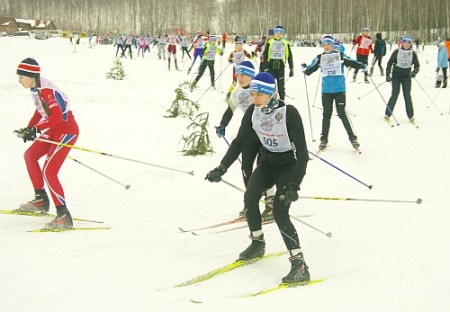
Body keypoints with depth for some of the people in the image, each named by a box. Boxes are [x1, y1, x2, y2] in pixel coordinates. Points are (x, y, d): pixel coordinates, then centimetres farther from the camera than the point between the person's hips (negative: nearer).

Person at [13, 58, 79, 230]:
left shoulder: (46, 90, -24)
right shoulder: (35, 88, 5)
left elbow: (57, 116, -31)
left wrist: (36, 129, -34)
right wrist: (29, 128, 9)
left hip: (67, 131, -10)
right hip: (54, 131, 10)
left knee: (48, 171, -16)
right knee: (30, 156, 20)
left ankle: (64, 216, -15)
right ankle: (41, 200, 29)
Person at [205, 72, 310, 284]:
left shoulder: (289, 113, -26)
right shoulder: (252, 112, -10)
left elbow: (302, 151, -26)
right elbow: (239, 142, 0)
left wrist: (294, 185, -34)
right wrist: (221, 169, -10)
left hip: (289, 165, -6)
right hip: (267, 161, 6)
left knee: (279, 212, -19)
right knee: (250, 197, -14)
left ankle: (299, 265, -16)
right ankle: (257, 243, 10)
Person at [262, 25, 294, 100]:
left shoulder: (286, 43, 6)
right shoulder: (270, 42, 2)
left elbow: (289, 57, 10)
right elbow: (265, 56, 2)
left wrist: (291, 69, 5)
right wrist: (266, 68, -5)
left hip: (280, 68, 1)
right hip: (271, 68, -1)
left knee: (281, 87, 4)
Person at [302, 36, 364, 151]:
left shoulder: (340, 55, -2)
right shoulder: (319, 58, 3)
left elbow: (352, 62, -2)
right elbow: (310, 70, 1)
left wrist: (362, 66, -17)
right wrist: (304, 69, -19)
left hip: (339, 90, -2)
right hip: (326, 91, 2)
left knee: (342, 113, -4)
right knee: (327, 114, 9)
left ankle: (352, 137, 8)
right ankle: (324, 139, 20)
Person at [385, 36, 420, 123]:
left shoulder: (413, 53, 0)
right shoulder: (397, 52, -3)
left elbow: (417, 65, 3)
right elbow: (390, 63, 1)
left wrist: (414, 72, -17)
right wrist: (387, 75, -5)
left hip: (407, 77, 1)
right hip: (396, 76, -1)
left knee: (407, 96, -1)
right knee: (395, 94, -8)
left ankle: (410, 115, 8)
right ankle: (387, 114, 0)